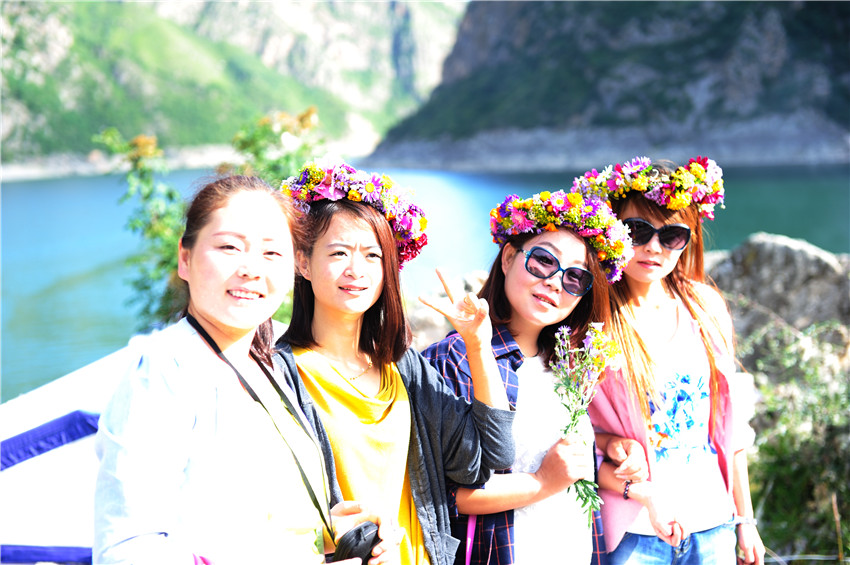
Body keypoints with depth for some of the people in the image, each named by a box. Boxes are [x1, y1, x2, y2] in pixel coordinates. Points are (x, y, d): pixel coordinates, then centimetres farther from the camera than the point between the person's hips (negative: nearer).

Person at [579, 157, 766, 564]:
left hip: (712, 527, 4)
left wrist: (745, 520, 13)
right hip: (631, 531, -4)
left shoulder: (706, 309, 5)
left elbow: (728, 423, 10)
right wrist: (643, 495, -18)